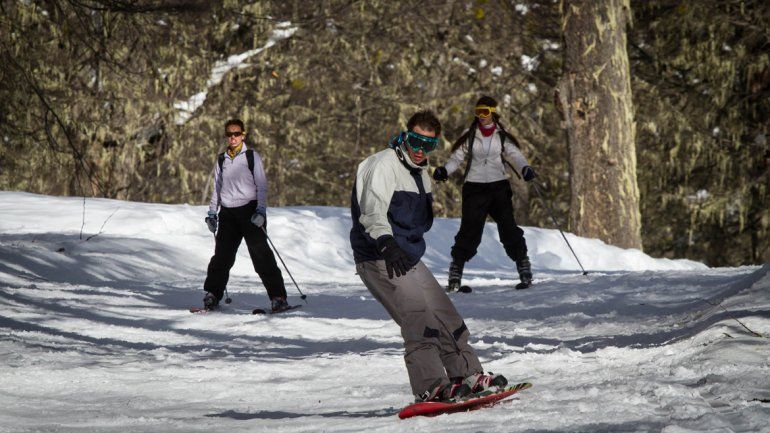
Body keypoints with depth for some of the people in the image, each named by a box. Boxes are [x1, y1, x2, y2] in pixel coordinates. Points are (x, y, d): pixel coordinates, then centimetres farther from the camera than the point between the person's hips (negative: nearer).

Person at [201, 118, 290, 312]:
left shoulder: (252, 156, 2)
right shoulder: (221, 160, 14)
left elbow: (262, 186, -1)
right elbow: (217, 188, 21)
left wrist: (261, 210, -12)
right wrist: (212, 213, 14)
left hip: (250, 210, -4)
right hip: (227, 213, 4)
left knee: (261, 254, -9)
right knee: (222, 255, 0)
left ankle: (278, 297, -10)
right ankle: (212, 295, 10)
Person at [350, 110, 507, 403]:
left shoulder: (420, 173, 15)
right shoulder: (384, 166, -15)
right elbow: (372, 212, -30)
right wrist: (386, 244, -44)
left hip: (409, 259, 10)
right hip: (380, 261, -10)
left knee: (444, 313, 14)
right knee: (418, 316, -22)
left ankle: (466, 374, 27)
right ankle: (430, 387, -29)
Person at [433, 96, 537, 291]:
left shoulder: (502, 136, 7)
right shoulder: (469, 135, 7)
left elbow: (515, 155, -1)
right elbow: (457, 158, 5)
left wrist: (525, 169, -21)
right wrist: (445, 171, -15)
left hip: (499, 186, 0)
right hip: (474, 187, 0)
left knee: (508, 228, -6)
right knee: (469, 230, -8)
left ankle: (525, 273, -1)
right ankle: (455, 276, -5)